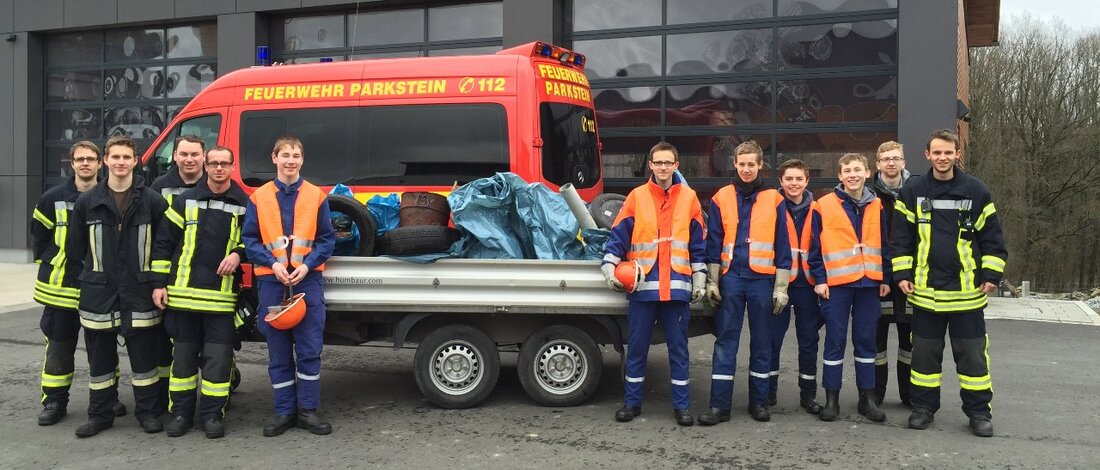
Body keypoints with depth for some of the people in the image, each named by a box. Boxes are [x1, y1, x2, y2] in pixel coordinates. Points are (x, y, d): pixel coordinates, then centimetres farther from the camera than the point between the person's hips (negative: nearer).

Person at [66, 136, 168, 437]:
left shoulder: (152, 201, 1)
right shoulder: (87, 202, 5)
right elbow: (74, 246, 10)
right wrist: (88, 277, 6)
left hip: (139, 290, -1)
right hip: (99, 290, 2)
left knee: (144, 352, 3)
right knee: (100, 354, 8)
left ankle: (147, 411, 15)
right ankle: (100, 414, 19)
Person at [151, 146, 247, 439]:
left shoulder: (244, 205, 5)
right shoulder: (186, 201, 5)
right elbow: (163, 243, 7)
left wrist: (239, 253, -7)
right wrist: (159, 283, 2)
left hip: (222, 294, -1)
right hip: (184, 292, 1)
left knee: (218, 356, 0)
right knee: (183, 354, 9)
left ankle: (213, 414, 11)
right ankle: (181, 411, 19)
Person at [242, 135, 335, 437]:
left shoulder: (316, 196, 4)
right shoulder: (259, 197, 5)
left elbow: (327, 239, 4)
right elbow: (249, 239, 4)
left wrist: (307, 265, -10)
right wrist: (273, 264, -11)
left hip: (307, 279, -1)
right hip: (271, 281, 1)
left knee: (310, 348, -1)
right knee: (278, 351, 6)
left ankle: (308, 410, 10)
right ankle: (285, 412, 15)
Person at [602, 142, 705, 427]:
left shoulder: (689, 198, 6)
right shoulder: (636, 197, 4)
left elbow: (698, 243, 9)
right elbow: (618, 236, 3)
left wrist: (699, 279, 5)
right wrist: (609, 268, -7)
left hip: (677, 286, 0)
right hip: (642, 285, 0)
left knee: (678, 347, 6)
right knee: (637, 346, 7)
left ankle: (681, 405, 16)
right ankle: (632, 402, 18)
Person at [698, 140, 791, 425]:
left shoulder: (774, 200, 4)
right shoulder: (721, 198, 6)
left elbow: (782, 246, 3)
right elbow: (713, 242, 7)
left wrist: (781, 287, -1)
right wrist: (712, 282, 1)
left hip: (763, 280, 0)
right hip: (730, 279, 0)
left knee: (761, 342, 7)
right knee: (725, 341, -1)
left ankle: (759, 402, 18)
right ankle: (720, 405, 2)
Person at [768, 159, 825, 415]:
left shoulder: (815, 210, 7)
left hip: (806, 282, 2)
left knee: (809, 340, 8)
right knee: (773, 338, 3)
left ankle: (808, 394, 18)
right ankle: (768, 391, 15)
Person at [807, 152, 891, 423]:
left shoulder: (877, 207, 9)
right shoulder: (824, 206, -2)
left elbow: (885, 245, 13)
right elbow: (815, 246, -2)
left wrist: (885, 278, 8)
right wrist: (819, 279, -7)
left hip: (869, 282, 3)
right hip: (836, 283, -3)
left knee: (866, 340, 9)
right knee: (835, 341, 2)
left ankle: (867, 397, 17)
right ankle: (831, 399, 9)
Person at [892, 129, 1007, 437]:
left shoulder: (976, 191, 0)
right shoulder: (913, 192, 1)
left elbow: (992, 238, 4)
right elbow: (901, 237, 4)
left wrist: (991, 275, -2)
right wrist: (902, 274, -2)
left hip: (967, 290, -1)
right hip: (925, 290, 1)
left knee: (972, 353, 6)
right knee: (925, 351, 10)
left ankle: (979, 411, 18)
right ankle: (924, 406, 22)